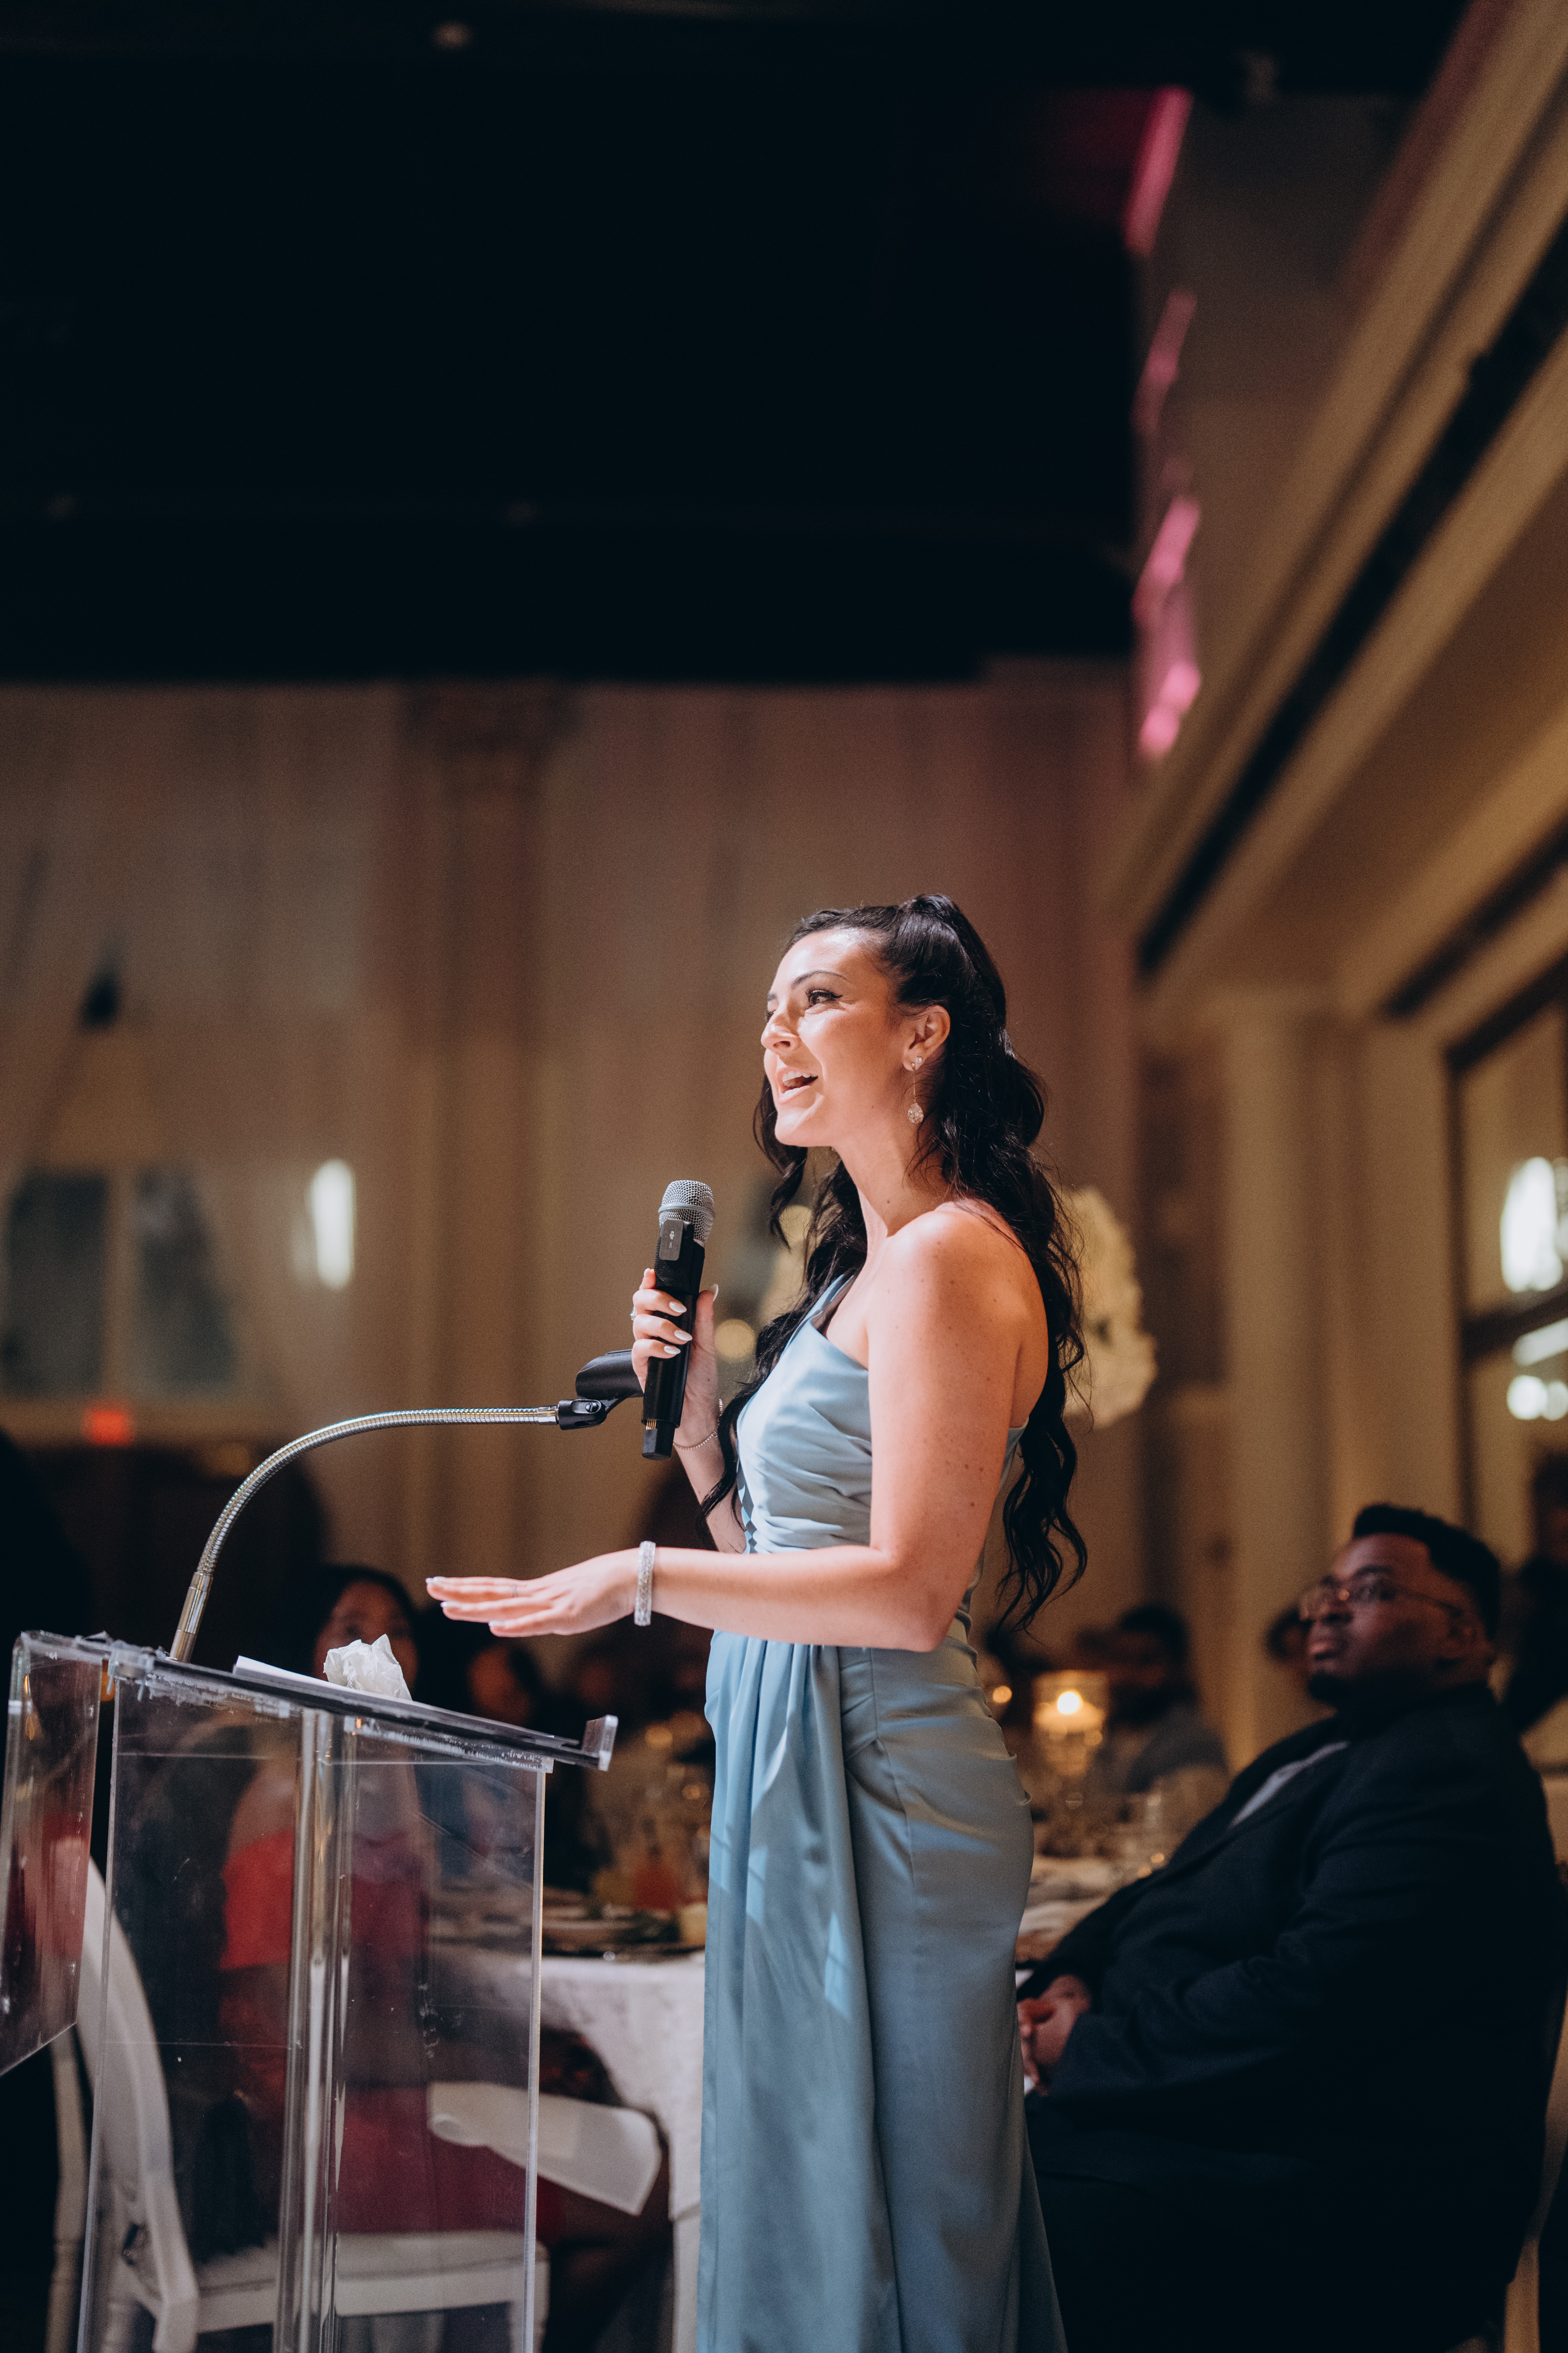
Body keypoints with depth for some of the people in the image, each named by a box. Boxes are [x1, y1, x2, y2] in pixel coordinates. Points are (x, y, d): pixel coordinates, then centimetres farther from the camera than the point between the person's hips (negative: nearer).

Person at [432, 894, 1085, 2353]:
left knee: (870, 2232, 0)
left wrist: (643, 1579, -17)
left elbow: (910, 1588, -20)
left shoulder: (945, 1257, -13)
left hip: (871, 1782, -10)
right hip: (806, 1771, 10)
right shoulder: (866, 1260, 18)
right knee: (803, 2215, 16)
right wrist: (692, 1400, 6)